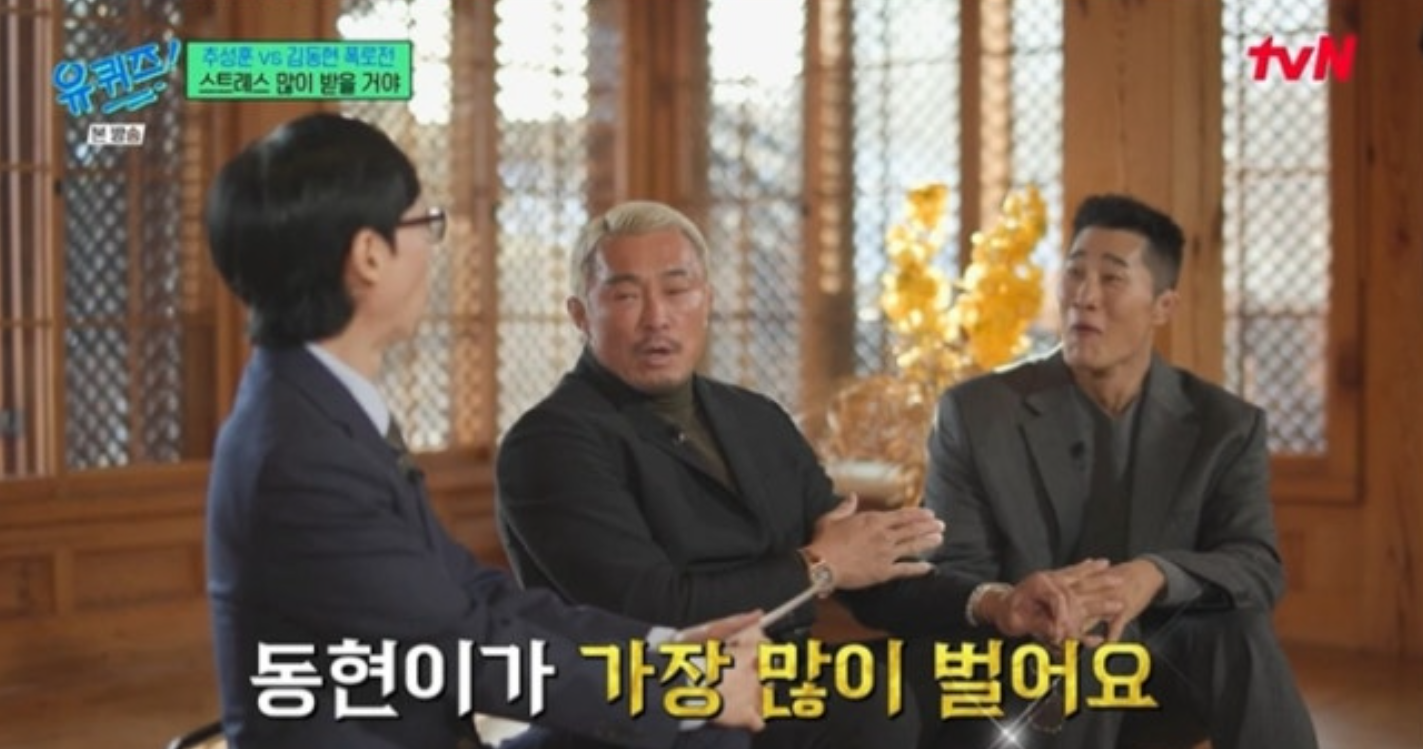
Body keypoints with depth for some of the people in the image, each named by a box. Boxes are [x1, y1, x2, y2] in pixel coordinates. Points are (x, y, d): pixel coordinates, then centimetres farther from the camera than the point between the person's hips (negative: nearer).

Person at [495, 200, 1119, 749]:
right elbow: (652, 613, -19)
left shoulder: (757, 420, 15)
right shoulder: (551, 444, -8)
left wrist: (994, 609, -8)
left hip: (787, 693, 7)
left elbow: (872, 570, 10)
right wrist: (814, 568, -8)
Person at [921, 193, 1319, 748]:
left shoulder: (1225, 426, 1)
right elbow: (948, 575, -7)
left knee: (1239, 631, -30)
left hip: (1157, 678, 2)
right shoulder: (974, 413, -3)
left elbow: (1260, 571, -11)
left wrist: (1156, 574, -33)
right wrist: (995, 603, -33)